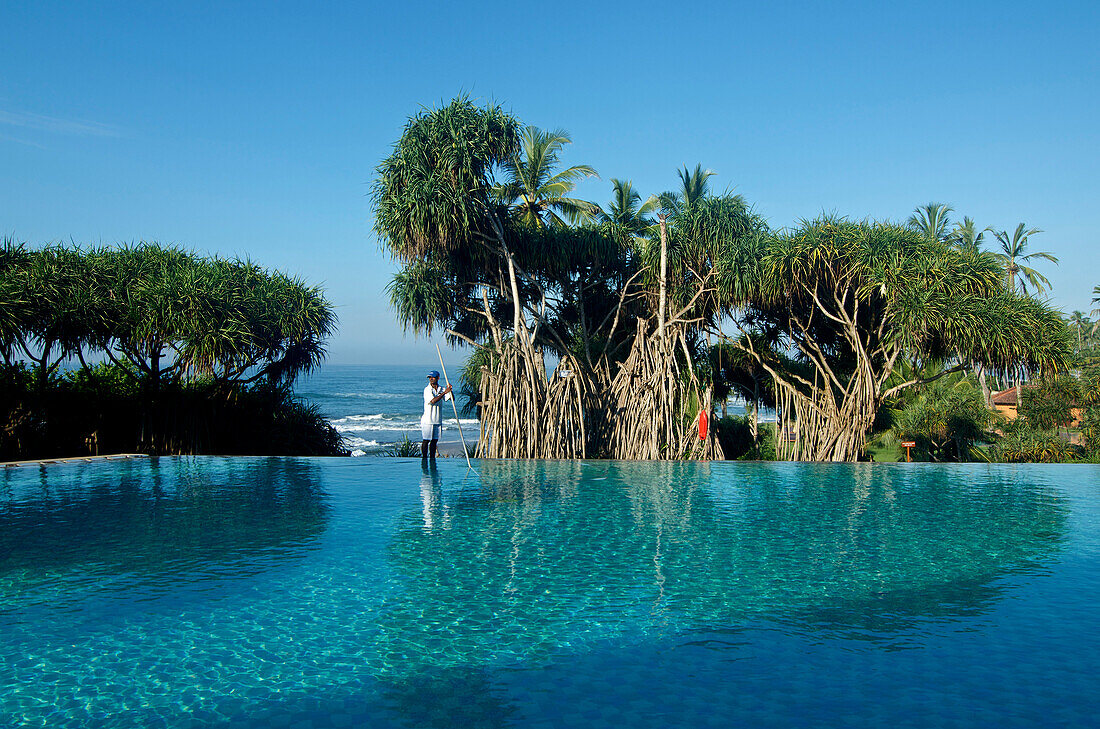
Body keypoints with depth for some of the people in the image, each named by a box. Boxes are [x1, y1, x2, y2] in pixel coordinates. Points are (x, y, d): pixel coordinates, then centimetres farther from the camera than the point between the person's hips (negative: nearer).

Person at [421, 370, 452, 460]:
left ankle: (432, 458, 16)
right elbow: (433, 401, -22)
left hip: (438, 420, 5)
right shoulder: (427, 390, -8)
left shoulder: (442, 389, 7)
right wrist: (444, 392, -22)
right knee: (426, 440, -1)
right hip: (428, 420, -5)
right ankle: (424, 458, 6)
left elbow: (452, 399, 2)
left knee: (434, 441, 9)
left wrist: (450, 390, -16)